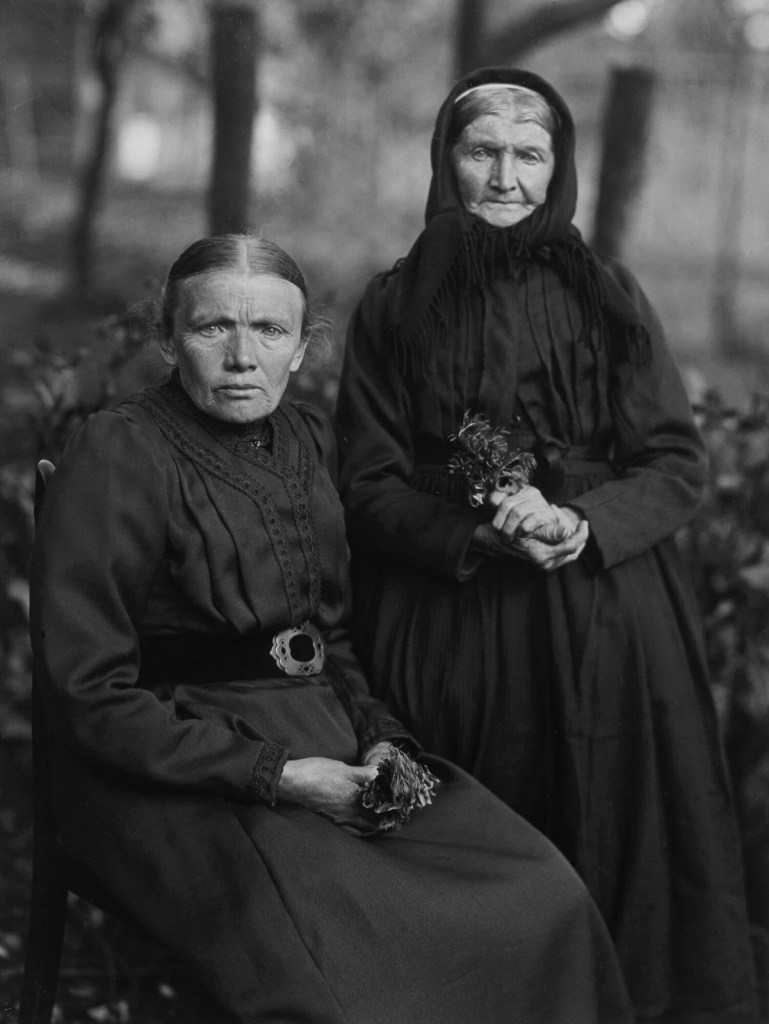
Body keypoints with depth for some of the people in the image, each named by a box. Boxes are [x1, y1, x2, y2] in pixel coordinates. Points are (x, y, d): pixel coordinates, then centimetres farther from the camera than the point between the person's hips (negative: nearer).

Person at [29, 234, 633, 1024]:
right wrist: (271, 774, -17)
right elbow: (91, 693, -14)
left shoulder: (306, 440, 10)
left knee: (547, 900, -9)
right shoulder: (118, 457, -12)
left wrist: (378, 739, 0)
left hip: (327, 743, 7)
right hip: (180, 776, -6)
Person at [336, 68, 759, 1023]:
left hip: (605, 625, 1)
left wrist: (583, 527, -16)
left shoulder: (604, 296, 6)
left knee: (609, 844, -2)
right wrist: (479, 534, -17)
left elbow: (678, 462, 3)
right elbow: (369, 484, 1)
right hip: (445, 629, 0)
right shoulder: (393, 308, 5)